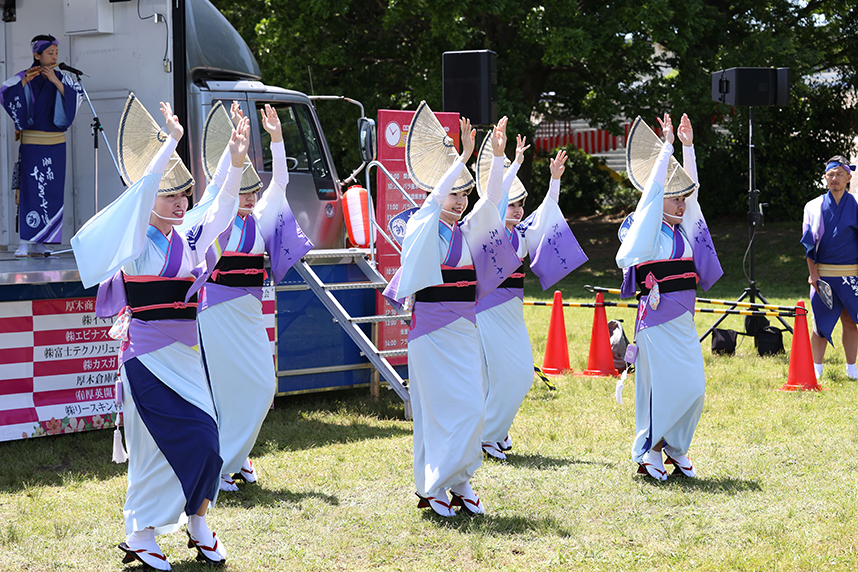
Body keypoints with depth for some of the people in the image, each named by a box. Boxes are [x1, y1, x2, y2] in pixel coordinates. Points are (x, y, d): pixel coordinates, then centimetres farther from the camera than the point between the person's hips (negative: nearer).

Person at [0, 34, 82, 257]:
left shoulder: (62, 78, 7)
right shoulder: (23, 78, -2)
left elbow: (77, 95, -8)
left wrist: (55, 81, -17)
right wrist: (24, 81, -24)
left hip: (56, 143, 4)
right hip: (32, 143, -4)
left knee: (52, 191, 3)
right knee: (31, 188, -11)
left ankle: (39, 243, 9)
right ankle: (24, 244, -11)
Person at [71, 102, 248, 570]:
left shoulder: (188, 242, 10)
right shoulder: (138, 243, -6)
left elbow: (224, 209, 1)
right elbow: (145, 188, -19)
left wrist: (236, 163, -11)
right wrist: (172, 140, -20)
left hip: (186, 351, 6)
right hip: (148, 352, -6)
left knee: (202, 437, 2)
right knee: (159, 443, -7)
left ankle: (197, 524, 17)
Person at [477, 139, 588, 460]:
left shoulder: (521, 234, 11)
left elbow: (545, 214, 6)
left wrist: (555, 180, -7)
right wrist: (515, 164, -25)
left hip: (512, 311, 8)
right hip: (490, 310, -7)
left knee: (523, 373, 6)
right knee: (500, 374, -7)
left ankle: (496, 429, 21)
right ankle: (486, 436, 4)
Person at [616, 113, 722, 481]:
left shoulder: (684, 229, 13)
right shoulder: (651, 231, -4)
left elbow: (691, 188, 11)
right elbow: (654, 189, -9)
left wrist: (688, 147, 7)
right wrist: (667, 146, -7)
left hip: (684, 321, 6)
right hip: (657, 318, -6)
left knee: (693, 389, 3)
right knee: (660, 388, -3)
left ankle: (675, 448, 19)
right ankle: (649, 453, 9)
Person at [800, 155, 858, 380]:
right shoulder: (814, 207, 7)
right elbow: (809, 244, 5)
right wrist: (813, 274, -4)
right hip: (822, 274, 0)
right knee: (821, 321, 0)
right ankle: (816, 368, 10)